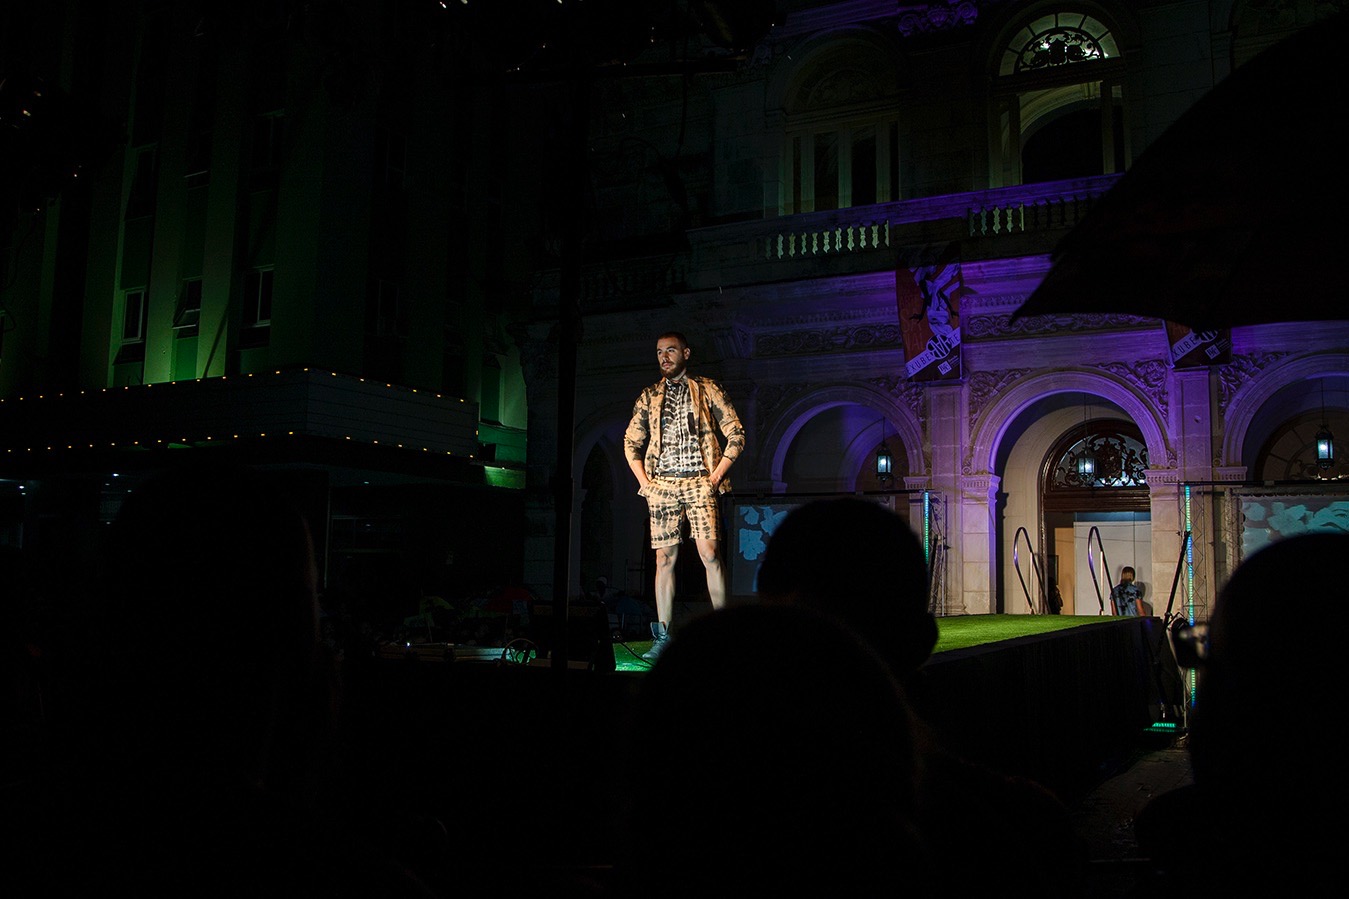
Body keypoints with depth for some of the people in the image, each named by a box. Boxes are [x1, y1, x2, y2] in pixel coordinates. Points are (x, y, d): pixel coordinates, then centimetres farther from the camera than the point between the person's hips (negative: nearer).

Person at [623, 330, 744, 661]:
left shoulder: (707, 390, 8)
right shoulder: (649, 396, 16)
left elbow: (736, 435, 5)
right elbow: (631, 442, 19)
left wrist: (716, 476, -3)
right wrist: (643, 480, 6)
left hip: (699, 482, -3)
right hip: (662, 485, 3)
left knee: (710, 554, -12)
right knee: (664, 558, 1)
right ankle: (663, 635, 5)